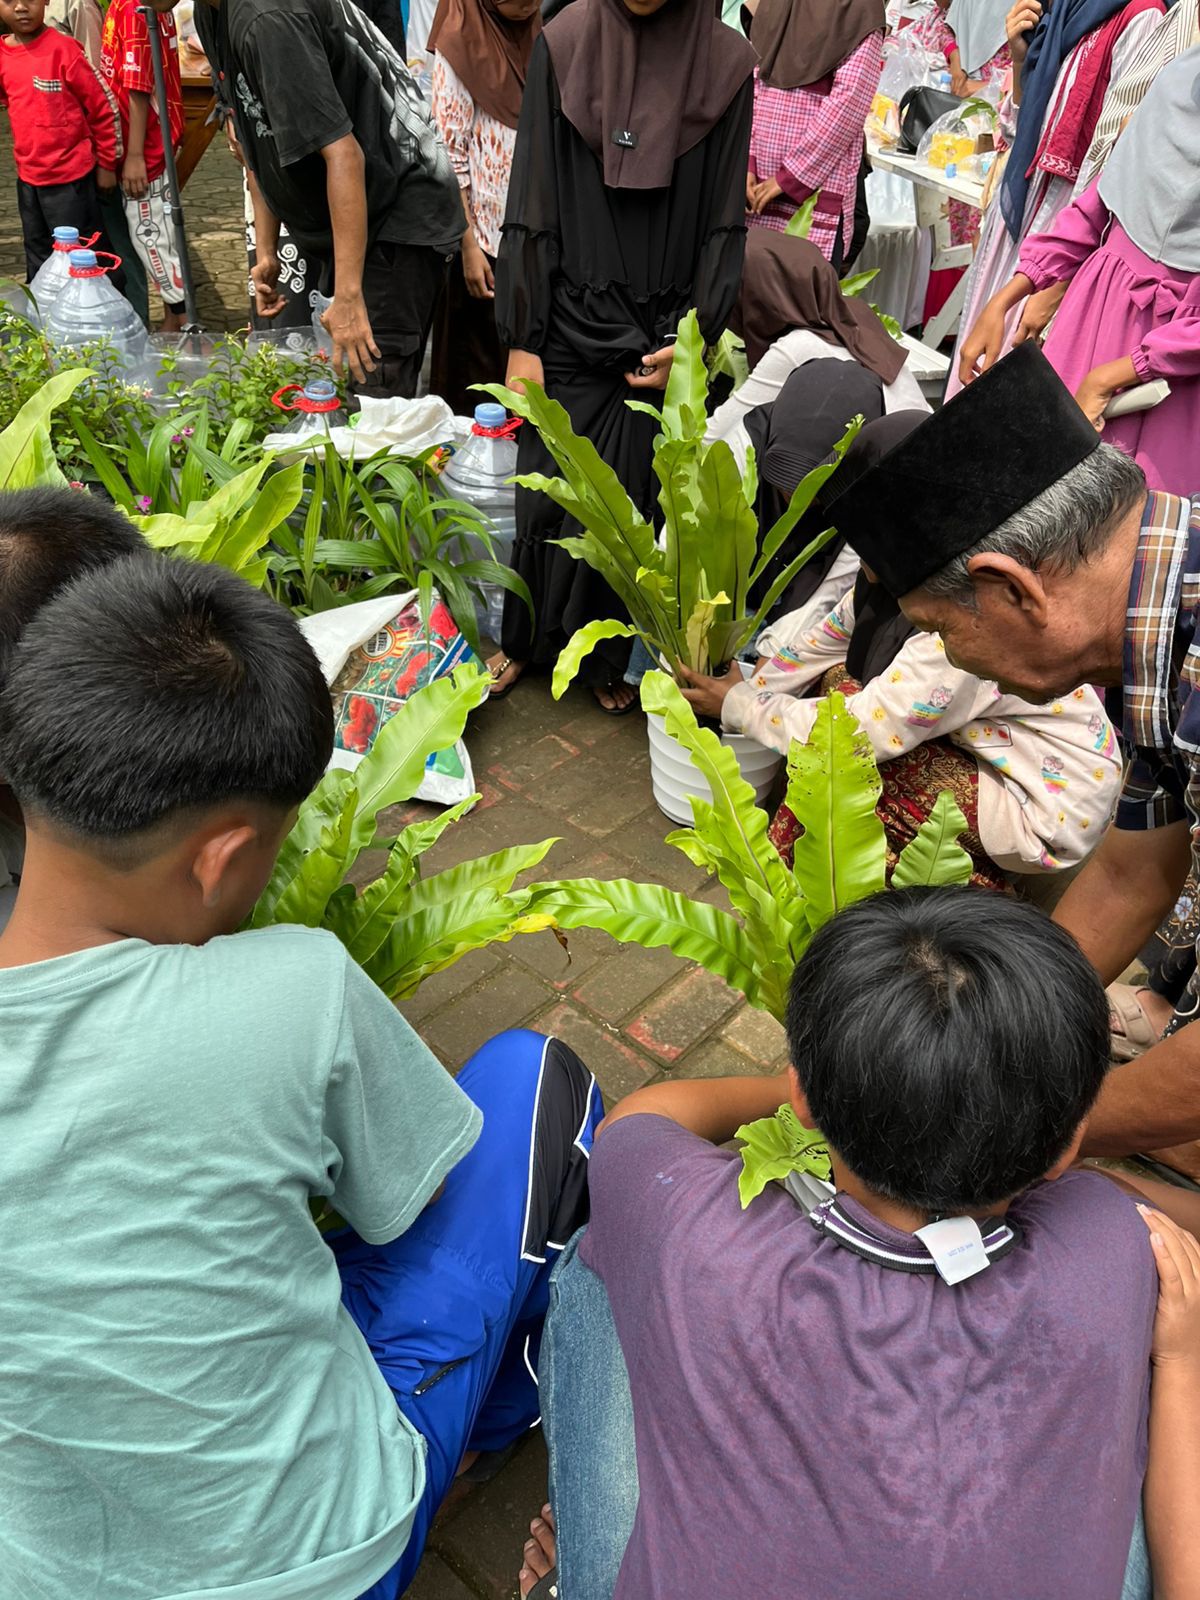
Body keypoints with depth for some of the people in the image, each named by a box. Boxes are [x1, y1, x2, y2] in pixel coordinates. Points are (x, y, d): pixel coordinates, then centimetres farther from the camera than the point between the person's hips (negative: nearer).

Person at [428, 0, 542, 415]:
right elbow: (448, 158, -9)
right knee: (485, 366, 2)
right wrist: (469, 247, -15)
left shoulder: (541, 40, 9)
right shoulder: (460, 47, -7)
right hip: (490, 238, -5)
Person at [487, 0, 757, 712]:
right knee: (548, 489, 4)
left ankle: (606, 655, 24)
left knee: (632, 499, 4)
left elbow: (724, 223, 1)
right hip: (572, 323, 0)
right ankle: (527, 636, 26)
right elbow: (532, 205, -1)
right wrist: (522, 340, -5)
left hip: (663, 333, 0)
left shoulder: (726, 63, -1)